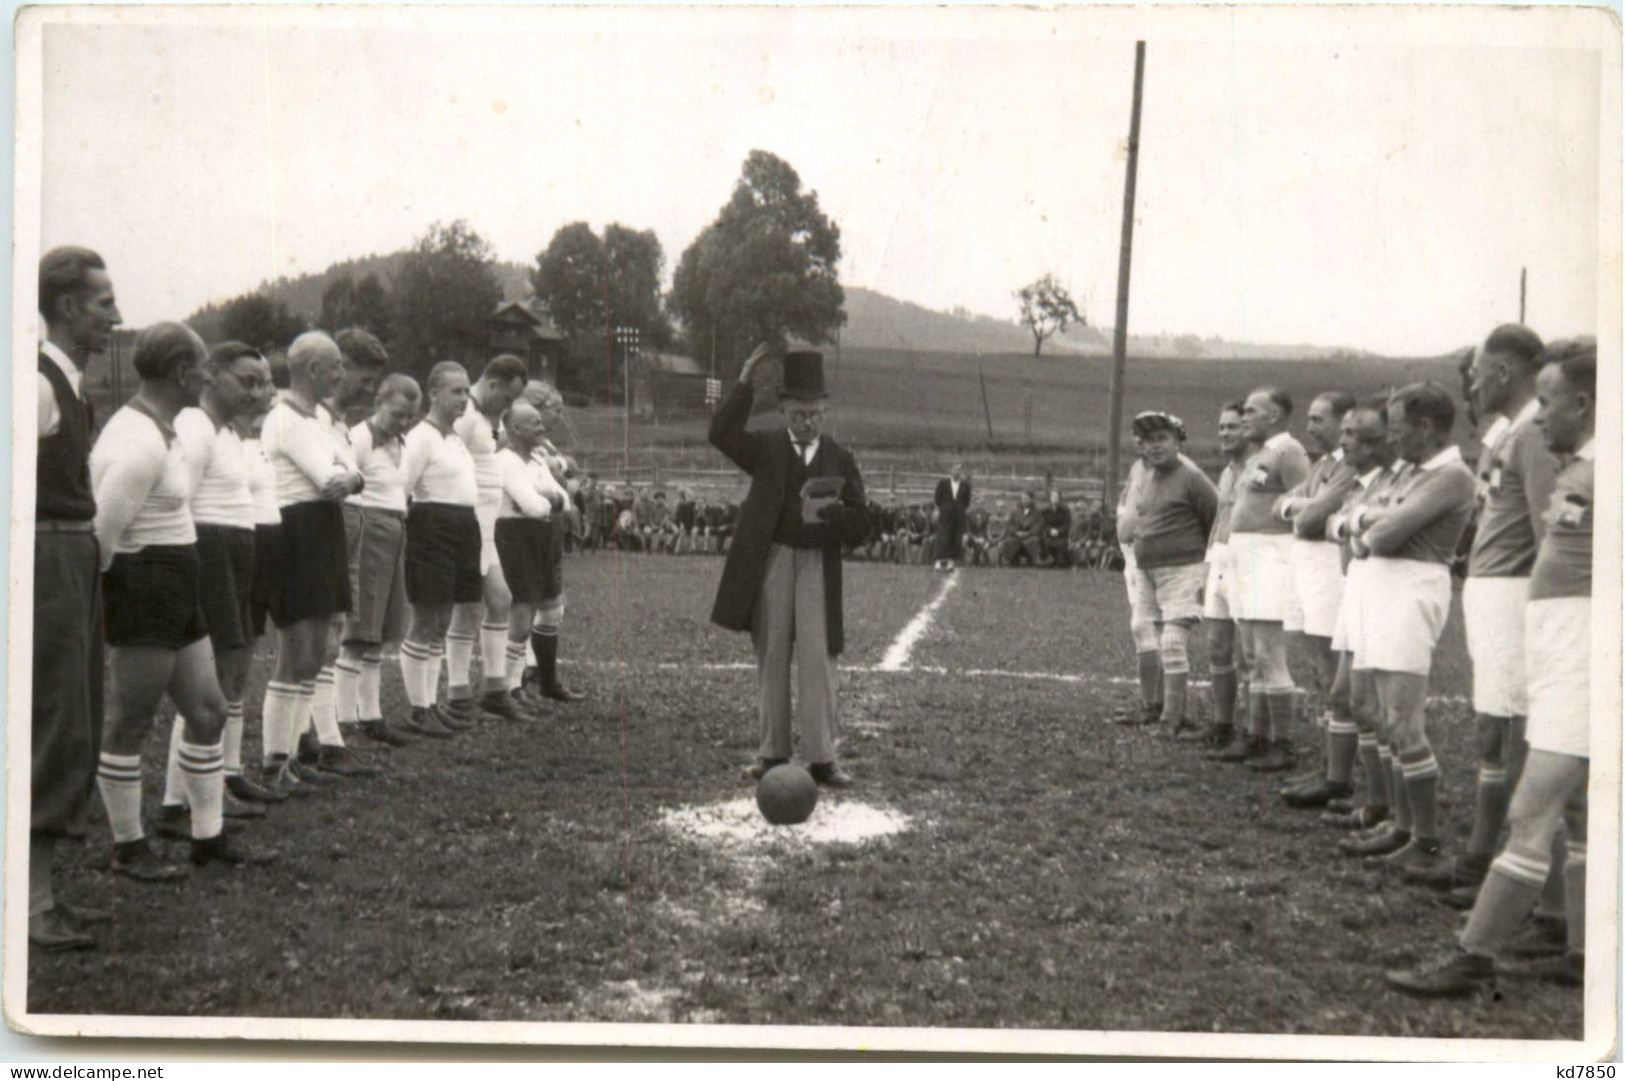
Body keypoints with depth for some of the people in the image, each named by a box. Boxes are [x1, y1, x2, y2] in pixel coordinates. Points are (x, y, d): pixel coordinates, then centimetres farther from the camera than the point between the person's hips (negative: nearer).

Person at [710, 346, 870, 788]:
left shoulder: (841, 459, 8)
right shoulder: (766, 450, 7)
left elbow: (861, 523, 5)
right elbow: (721, 433, -12)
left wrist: (825, 514, -16)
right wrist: (745, 382, -17)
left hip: (819, 568, 0)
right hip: (771, 565, 0)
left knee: (818, 661, -4)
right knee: (771, 660, 6)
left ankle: (821, 757, 1)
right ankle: (772, 752, 14)